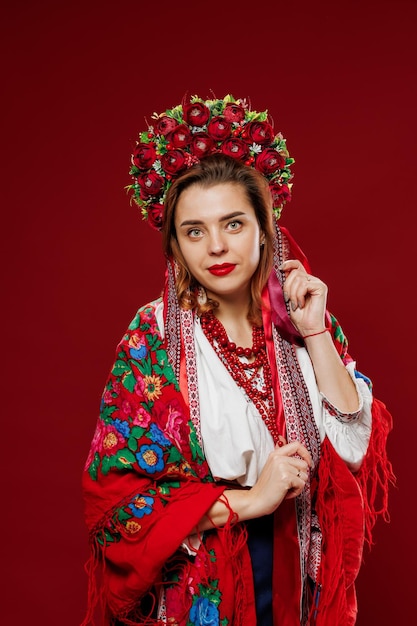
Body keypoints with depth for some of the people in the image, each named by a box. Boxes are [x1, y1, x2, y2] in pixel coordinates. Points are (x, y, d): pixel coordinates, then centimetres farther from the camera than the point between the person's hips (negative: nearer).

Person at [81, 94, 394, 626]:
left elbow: (354, 449, -11)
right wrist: (249, 499, -19)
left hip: (300, 578, 3)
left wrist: (315, 335, -19)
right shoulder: (154, 335, -15)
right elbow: (115, 491, -15)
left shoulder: (305, 321, -6)